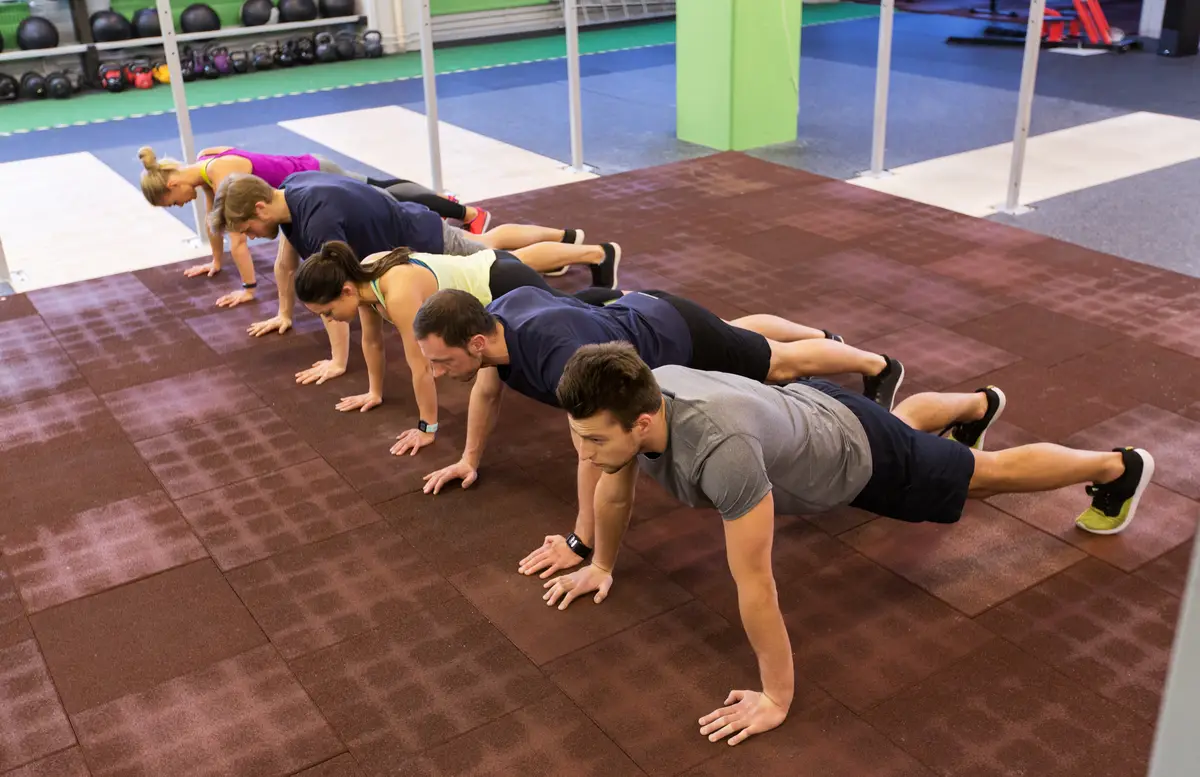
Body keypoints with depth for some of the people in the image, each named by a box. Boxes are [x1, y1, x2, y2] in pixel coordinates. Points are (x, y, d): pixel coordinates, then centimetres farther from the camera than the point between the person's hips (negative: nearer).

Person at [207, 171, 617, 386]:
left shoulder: (318, 217, -38)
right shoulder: (288, 193, -10)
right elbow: (286, 263, 5)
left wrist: (338, 362, -33)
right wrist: (284, 315, 13)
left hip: (426, 244, -8)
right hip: (411, 228, 8)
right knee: (489, 242, 29)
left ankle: (598, 255, 23)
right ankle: (566, 235, 49)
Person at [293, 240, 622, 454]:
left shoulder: (398, 294, -38)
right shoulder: (364, 276, -13)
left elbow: (421, 367, -32)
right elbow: (372, 340, 4)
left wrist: (428, 428, -23)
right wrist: (375, 392, 12)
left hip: (503, 287, -8)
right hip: (482, 270, 8)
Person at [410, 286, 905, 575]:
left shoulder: (559, 353, -47)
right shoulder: (495, 317, -20)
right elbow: (486, 392, 1)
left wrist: (579, 543, -39)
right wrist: (470, 460, 6)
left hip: (678, 340, -8)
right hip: (642, 312, 8)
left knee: (781, 364, 17)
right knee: (742, 331, 35)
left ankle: (877, 367, 43)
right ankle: (820, 334, 65)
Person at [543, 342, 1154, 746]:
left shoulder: (721, 451, -50)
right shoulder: (624, 406, -28)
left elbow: (754, 585, -43)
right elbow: (614, 492, -6)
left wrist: (776, 698, -33)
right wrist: (602, 564, 7)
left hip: (857, 455, -6)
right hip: (807, 406, 7)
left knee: (988, 472, 18)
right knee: (903, 419, 39)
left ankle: (1118, 468, 45)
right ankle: (978, 405, 72)